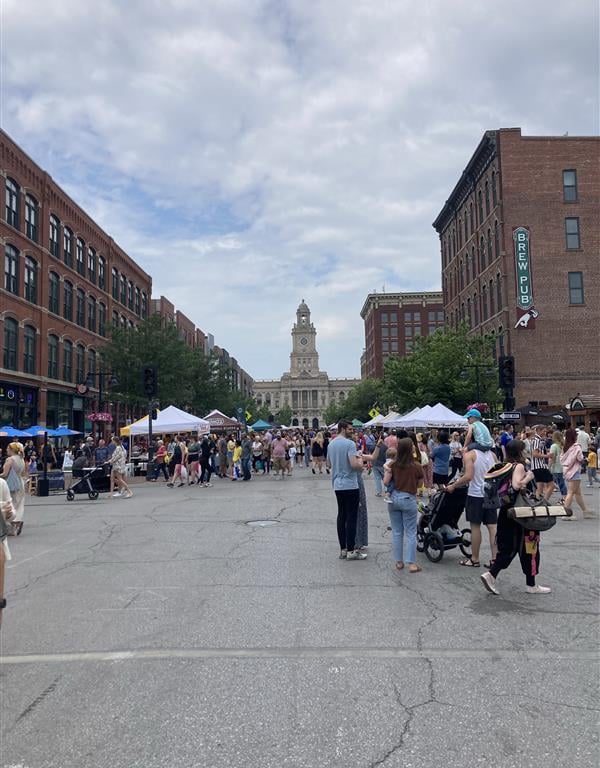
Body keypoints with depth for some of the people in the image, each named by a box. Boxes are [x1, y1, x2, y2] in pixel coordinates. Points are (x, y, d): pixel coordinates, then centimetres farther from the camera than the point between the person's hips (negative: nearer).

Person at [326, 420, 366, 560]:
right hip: (350, 485, -8)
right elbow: (354, 464, -24)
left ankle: (343, 549, 16)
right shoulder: (350, 443, -15)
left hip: (337, 485, 8)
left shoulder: (331, 444, 11)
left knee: (341, 516, 12)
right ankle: (351, 551, 2)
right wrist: (360, 461, -5)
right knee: (351, 517, -2)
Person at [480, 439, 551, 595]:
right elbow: (516, 485, -29)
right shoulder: (519, 466, -15)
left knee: (508, 547, 12)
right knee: (529, 547, 5)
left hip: (506, 511, 8)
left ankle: (491, 574, -1)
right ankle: (531, 585, 15)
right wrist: (528, 478, -15)